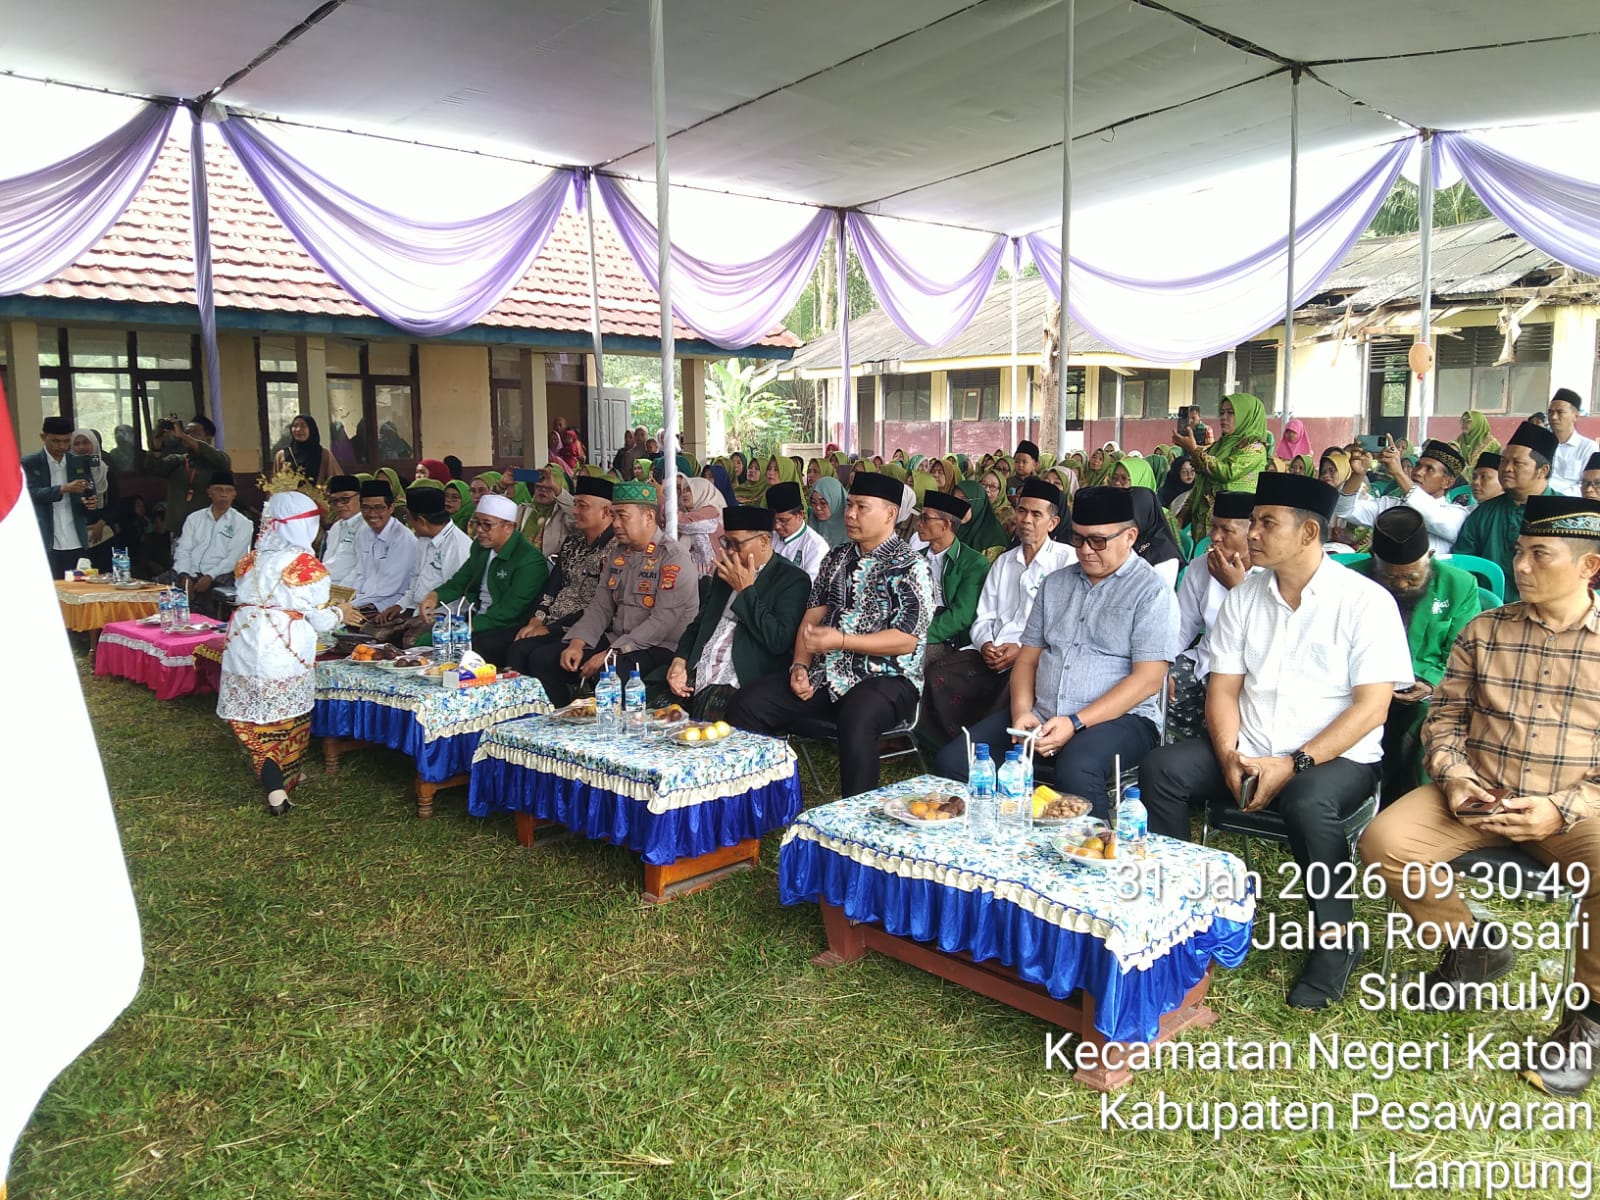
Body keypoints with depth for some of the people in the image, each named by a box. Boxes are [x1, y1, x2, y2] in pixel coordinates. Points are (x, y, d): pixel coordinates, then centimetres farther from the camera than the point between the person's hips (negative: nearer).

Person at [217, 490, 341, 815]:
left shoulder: (251, 560, 6)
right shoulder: (307, 566, -8)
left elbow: (250, 600, 16)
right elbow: (320, 621, -5)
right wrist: (338, 613, 17)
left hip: (245, 649, 4)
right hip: (286, 652, -4)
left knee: (254, 721, 11)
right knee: (287, 721, 15)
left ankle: (274, 789, 4)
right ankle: (285, 783, 27)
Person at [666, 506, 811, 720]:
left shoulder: (793, 580, -4)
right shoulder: (725, 570, 18)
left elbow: (779, 642, -15)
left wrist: (746, 590, -12)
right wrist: (679, 659, 5)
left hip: (739, 684, -6)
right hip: (696, 675, 6)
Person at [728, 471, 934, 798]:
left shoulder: (909, 566, -6)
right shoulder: (837, 557, 15)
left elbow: (907, 639, -14)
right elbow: (813, 615, 13)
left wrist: (841, 641, -20)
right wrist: (800, 666, -4)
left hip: (887, 677, -6)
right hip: (826, 676, 7)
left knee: (855, 719, -39)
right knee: (746, 705, -9)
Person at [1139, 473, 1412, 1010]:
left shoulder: (1366, 601, -7)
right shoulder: (1243, 598, 7)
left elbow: (1372, 706, -12)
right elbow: (1223, 687, 6)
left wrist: (1293, 764, -21)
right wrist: (1230, 756, -13)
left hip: (1335, 757, -4)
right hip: (1248, 752, 5)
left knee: (1309, 803, -36)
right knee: (1159, 769, -18)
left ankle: (1336, 938, -11)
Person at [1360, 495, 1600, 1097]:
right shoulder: (1484, 631, 8)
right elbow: (1445, 717, 10)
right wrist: (1453, 777, -9)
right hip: (1478, 796, 3)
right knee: (1384, 841, -22)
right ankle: (1471, 945, 8)